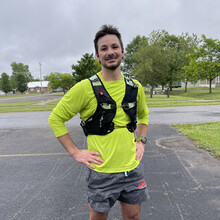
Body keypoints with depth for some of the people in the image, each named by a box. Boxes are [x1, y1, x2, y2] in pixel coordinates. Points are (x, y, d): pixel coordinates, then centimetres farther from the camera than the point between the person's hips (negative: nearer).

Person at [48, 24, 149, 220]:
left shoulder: (135, 87, 1)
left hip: (133, 168, 4)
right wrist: (75, 152, -10)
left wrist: (141, 142, 8)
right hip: (101, 170, -4)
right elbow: (55, 118, -6)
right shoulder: (85, 88, -14)